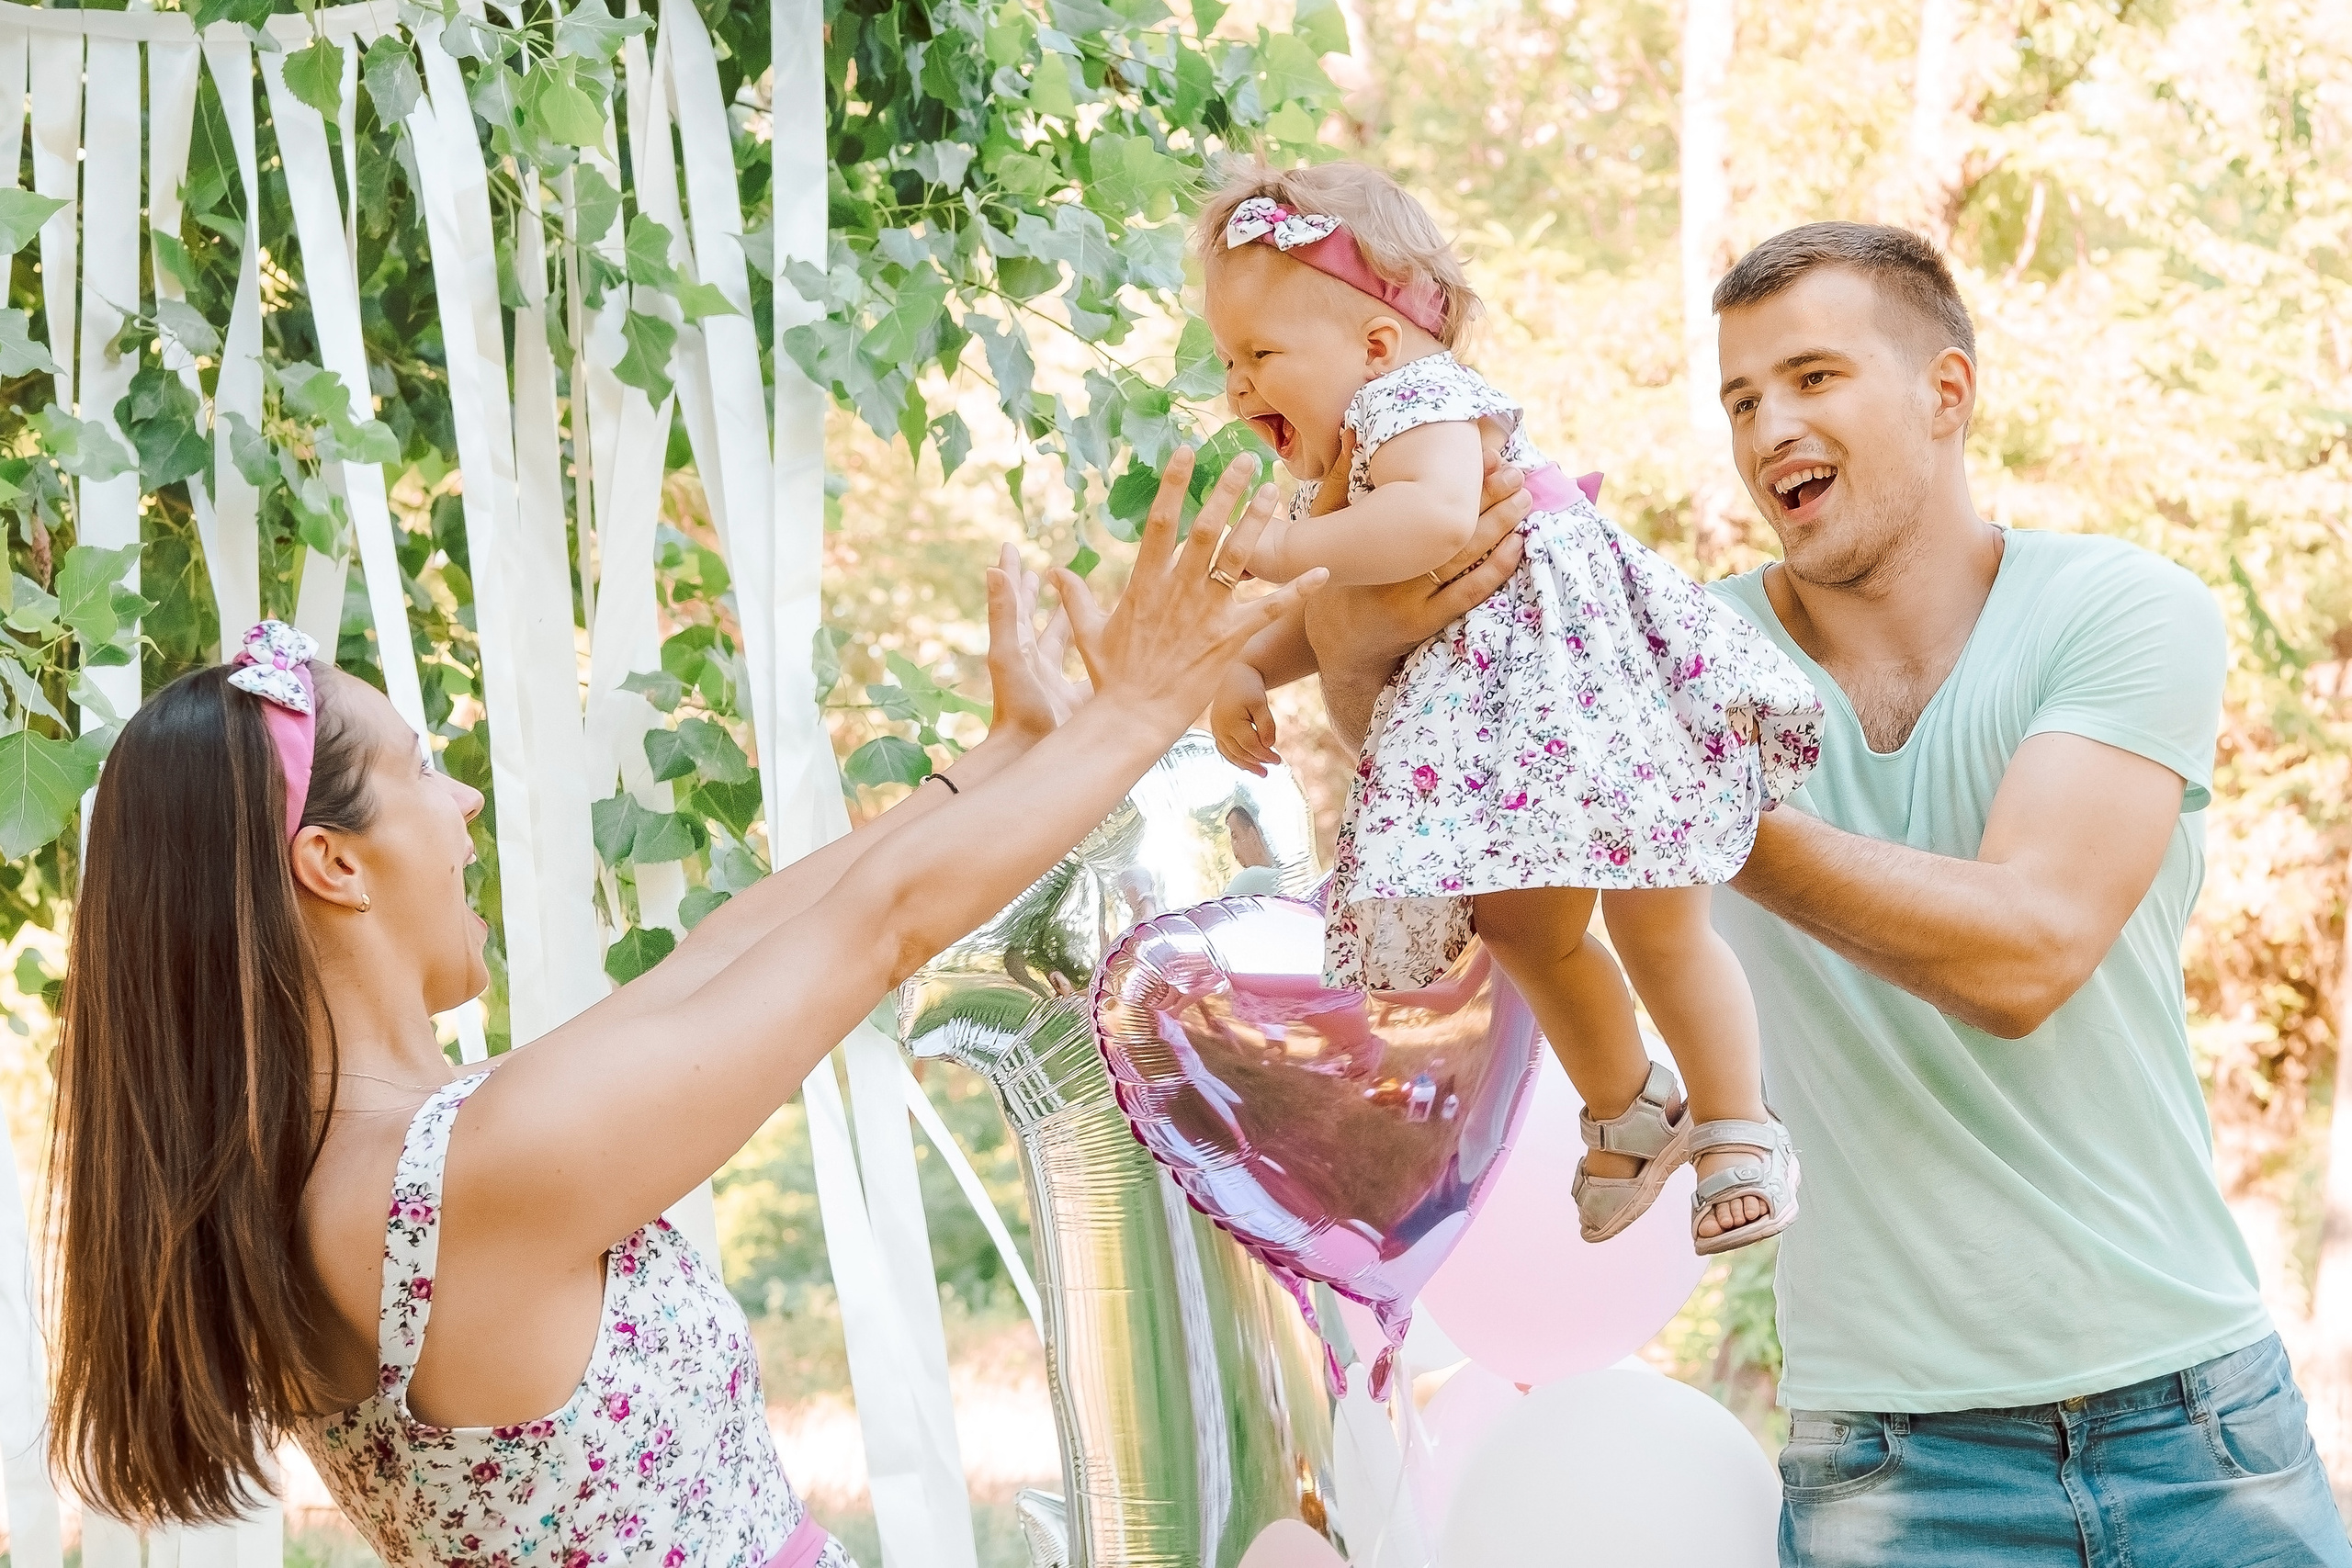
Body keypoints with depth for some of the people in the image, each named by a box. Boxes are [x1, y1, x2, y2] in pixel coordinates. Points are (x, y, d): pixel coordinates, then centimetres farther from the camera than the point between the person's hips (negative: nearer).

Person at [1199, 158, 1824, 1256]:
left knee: (1656, 918, -3)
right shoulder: (1338, 466, 14)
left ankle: (1737, 1128, 15)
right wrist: (1246, 669, 1)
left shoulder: (1415, 403, -18)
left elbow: (1439, 516, -39)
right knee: (1524, 925, 12)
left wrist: (1282, 548, -33)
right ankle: (1625, 1108, 34)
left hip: (1593, 675, -10)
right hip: (1496, 730, 10)